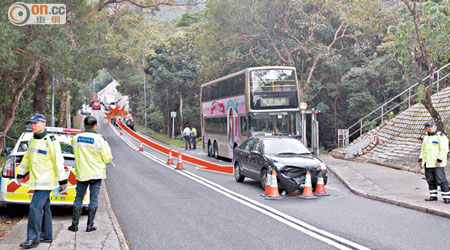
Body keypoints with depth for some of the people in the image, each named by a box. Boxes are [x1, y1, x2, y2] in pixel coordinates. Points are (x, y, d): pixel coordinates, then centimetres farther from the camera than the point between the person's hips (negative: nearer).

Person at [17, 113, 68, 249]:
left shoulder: (50, 141, -14)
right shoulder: (33, 140, 12)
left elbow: (58, 161, -15)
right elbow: (27, 158, 22)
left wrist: (62, 180, -15)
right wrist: (21, 174, 21)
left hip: (46, 181, -9)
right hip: (37, 180, 9)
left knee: (35, 207, -13)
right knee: (43, 208, 14)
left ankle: (33, 239, -9)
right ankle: (46, 236, 23)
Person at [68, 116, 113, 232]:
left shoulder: (76, 138, -2)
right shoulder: (100, 139, -13)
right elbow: (108, 158, -9)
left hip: (81, 174, 3)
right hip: (96, 174, -3)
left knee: (78, 198, 12)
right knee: (93, 199, 6)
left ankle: (75, 225, 13)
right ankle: (90, 225, 8)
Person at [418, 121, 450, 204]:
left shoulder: (441, 136, -7)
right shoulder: (426, 138, 17)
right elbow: (423, 150, 24)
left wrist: (439, 160, -20)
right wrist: (420, 160, 14)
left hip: (437, 163, -8)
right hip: (428, 163, 8)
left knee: (441, 180, -9)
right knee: (430, 180, 8)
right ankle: (433, 196, 15)